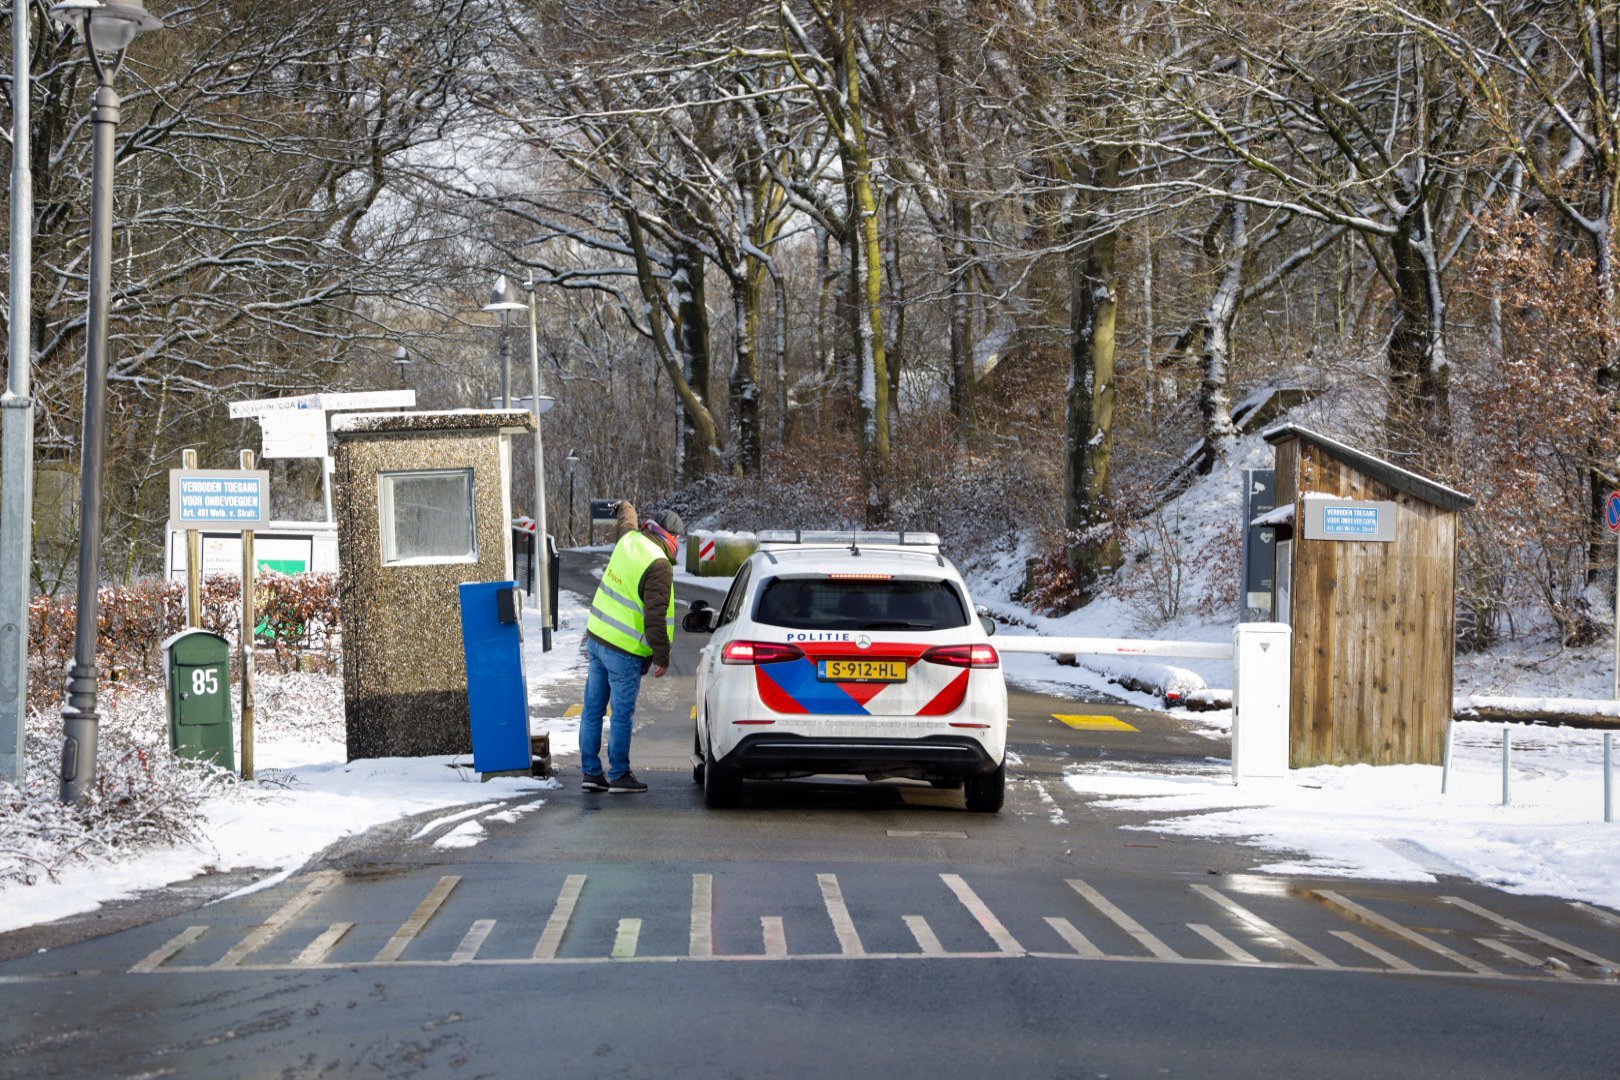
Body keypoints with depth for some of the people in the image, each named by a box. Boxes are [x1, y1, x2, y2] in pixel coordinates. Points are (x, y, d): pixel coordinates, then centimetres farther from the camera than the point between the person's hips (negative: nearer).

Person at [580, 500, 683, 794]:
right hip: (624, 651, -8)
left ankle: (591, 772, 17)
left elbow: (625, 525, 32)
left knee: (594, 708, 11)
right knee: (622, 714, 1)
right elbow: (655, 617, -23)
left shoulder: (630, 539, 4)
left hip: (596, 637, 8)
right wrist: (662, 657, -17)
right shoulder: (659, 566, -19)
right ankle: (619, 775, 8)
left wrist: (627, 509, 55)